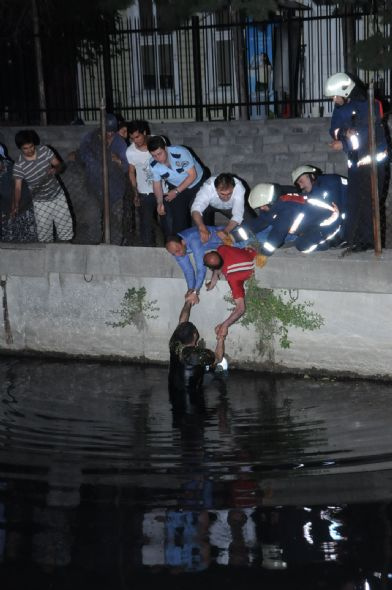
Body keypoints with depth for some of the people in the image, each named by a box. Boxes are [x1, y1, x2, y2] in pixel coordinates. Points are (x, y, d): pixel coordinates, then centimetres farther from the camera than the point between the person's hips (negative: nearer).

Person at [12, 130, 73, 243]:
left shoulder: (45, 151, -14)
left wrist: (56, 170, -29)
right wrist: (16, 206, -35)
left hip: (58, 196, 2)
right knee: (44, 235, 7)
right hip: (40, 202, -2)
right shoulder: (18, 166, -20)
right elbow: (18, 188, -20)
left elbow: (60, 165, -4)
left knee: (65, 227, 12)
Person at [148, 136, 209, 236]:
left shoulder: (180, 153, -36)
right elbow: (156, 183, -3)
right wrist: (159, 202, -17)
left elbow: (192, 175, -26)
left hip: (198, 182, -3)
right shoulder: (153, 165, -20)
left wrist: (176, 191, -25)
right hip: (176, 186, 4)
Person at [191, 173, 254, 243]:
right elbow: (196, 208, -49)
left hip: (230, 207, 1)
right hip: (211, 205, -1)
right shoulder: (208, 187, -41)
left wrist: (225, 231, -54)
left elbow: (237, 215, -39)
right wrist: (202, 228, -67)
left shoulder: (239, 188, -39)